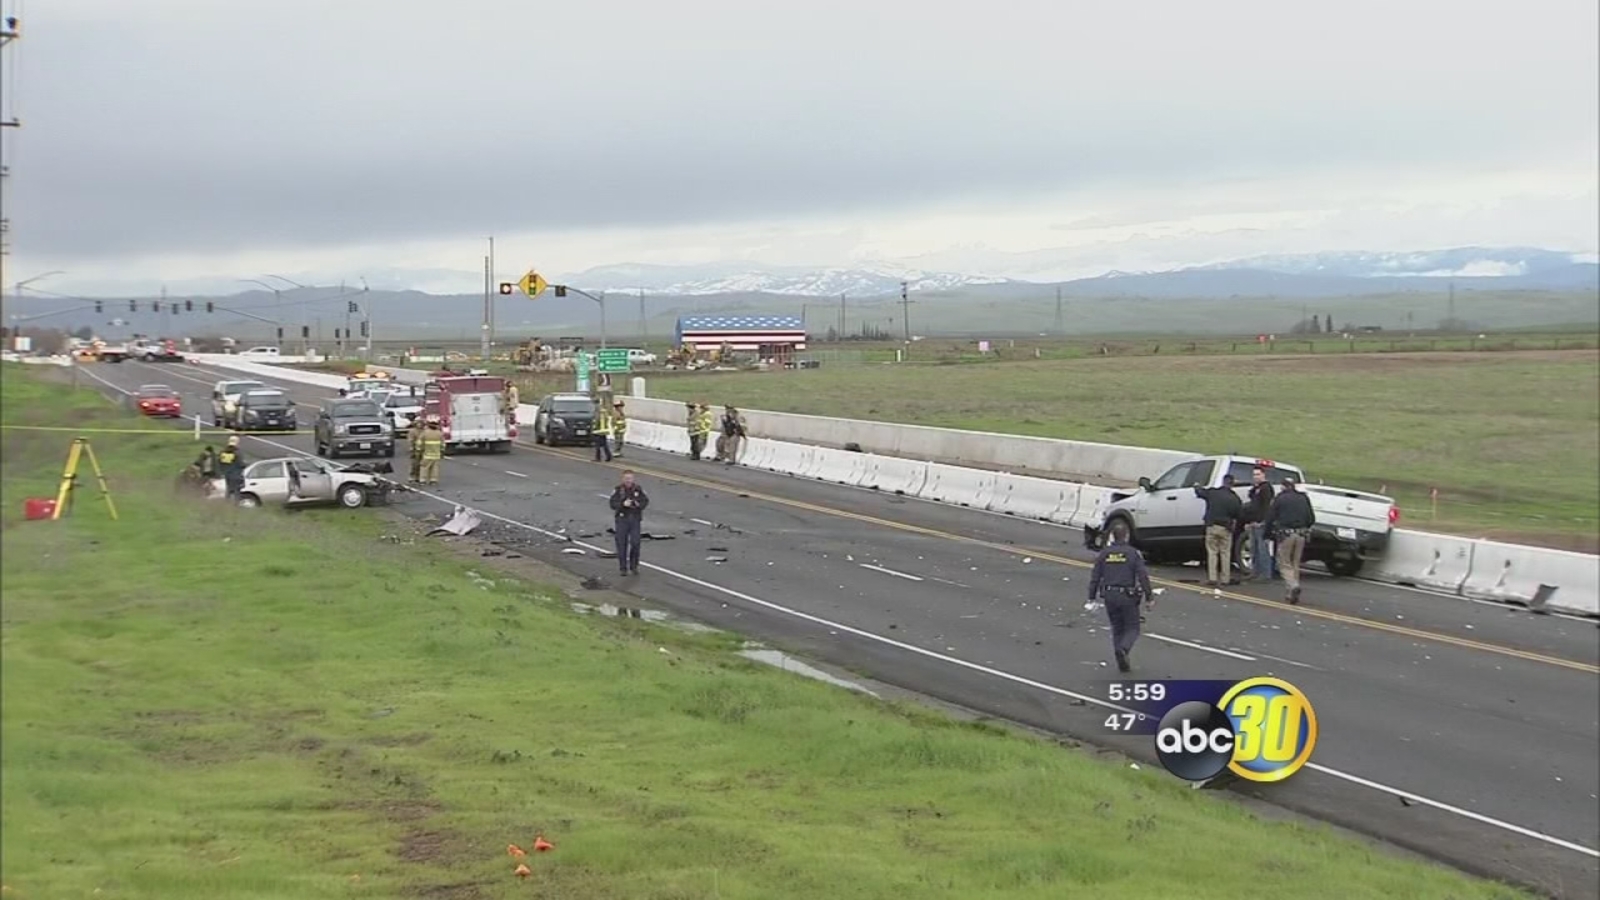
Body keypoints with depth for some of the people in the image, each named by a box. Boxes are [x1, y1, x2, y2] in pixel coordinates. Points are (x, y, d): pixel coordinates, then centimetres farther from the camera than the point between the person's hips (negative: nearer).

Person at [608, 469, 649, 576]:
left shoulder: (638, 489, 0)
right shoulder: (618, 490, -6)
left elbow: (646, 501, 0)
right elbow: (613, 504, -12)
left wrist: (639, 504, -21)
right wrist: (623, 504, -30)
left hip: (635, 519, 1)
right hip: (621, 519, -1)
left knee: (635, 543, -5)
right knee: (622, 544, 1)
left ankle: (634, 566, 12)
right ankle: (623, 568, 12)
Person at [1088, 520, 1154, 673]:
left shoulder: (1104, 553, 2)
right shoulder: (1133, 553, -8)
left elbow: (1095, 577, 3)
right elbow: (1143, 576, -11)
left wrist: (1092, 597, 10)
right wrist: (1149, 597, -4)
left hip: (1109, 596, 3)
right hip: (1128, 596, -3)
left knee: (1117, 629, 15)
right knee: (1132, 628, 7)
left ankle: (1122, 663, 14)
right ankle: (1123, 649, -22)